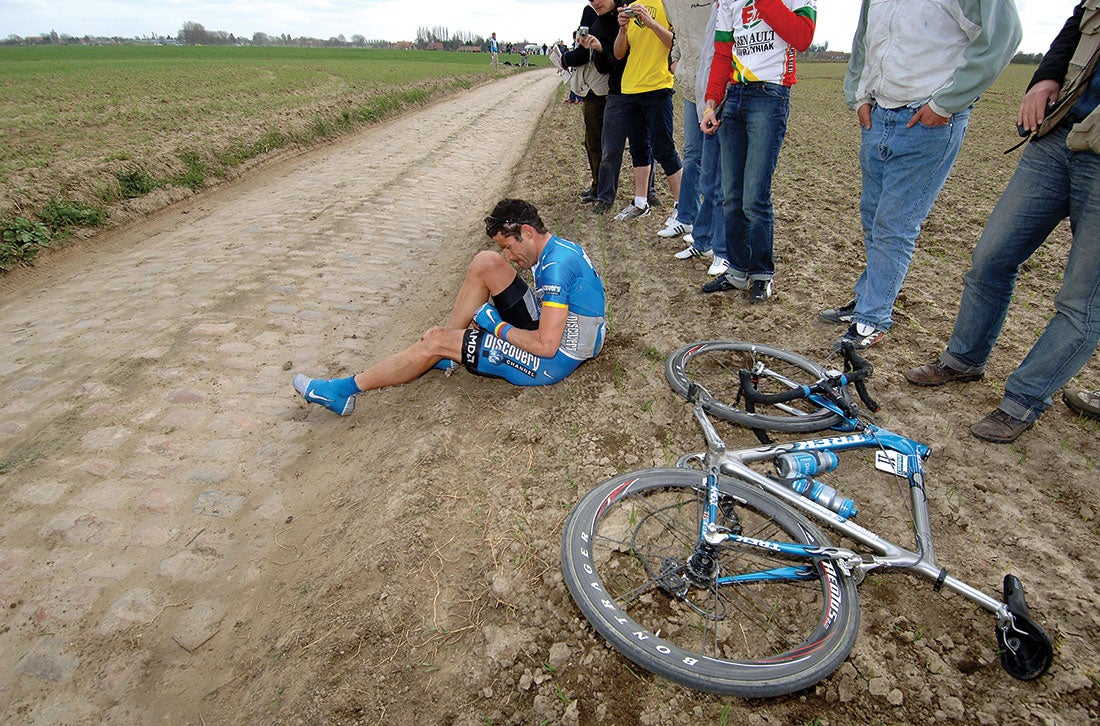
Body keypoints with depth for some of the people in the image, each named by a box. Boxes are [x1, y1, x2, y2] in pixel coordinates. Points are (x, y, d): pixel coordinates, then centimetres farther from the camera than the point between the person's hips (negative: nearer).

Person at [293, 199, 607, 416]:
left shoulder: (556, 266, -26)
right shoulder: (558, 247, 6)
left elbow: (546, 346, -29)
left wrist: (498, 326, -14)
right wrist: (495, 321, 5)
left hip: (551, 362, -9)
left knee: (436, 342, -11)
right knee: (486, 262, 0)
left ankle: (345, 390, 5)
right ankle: (445, 354, 8)